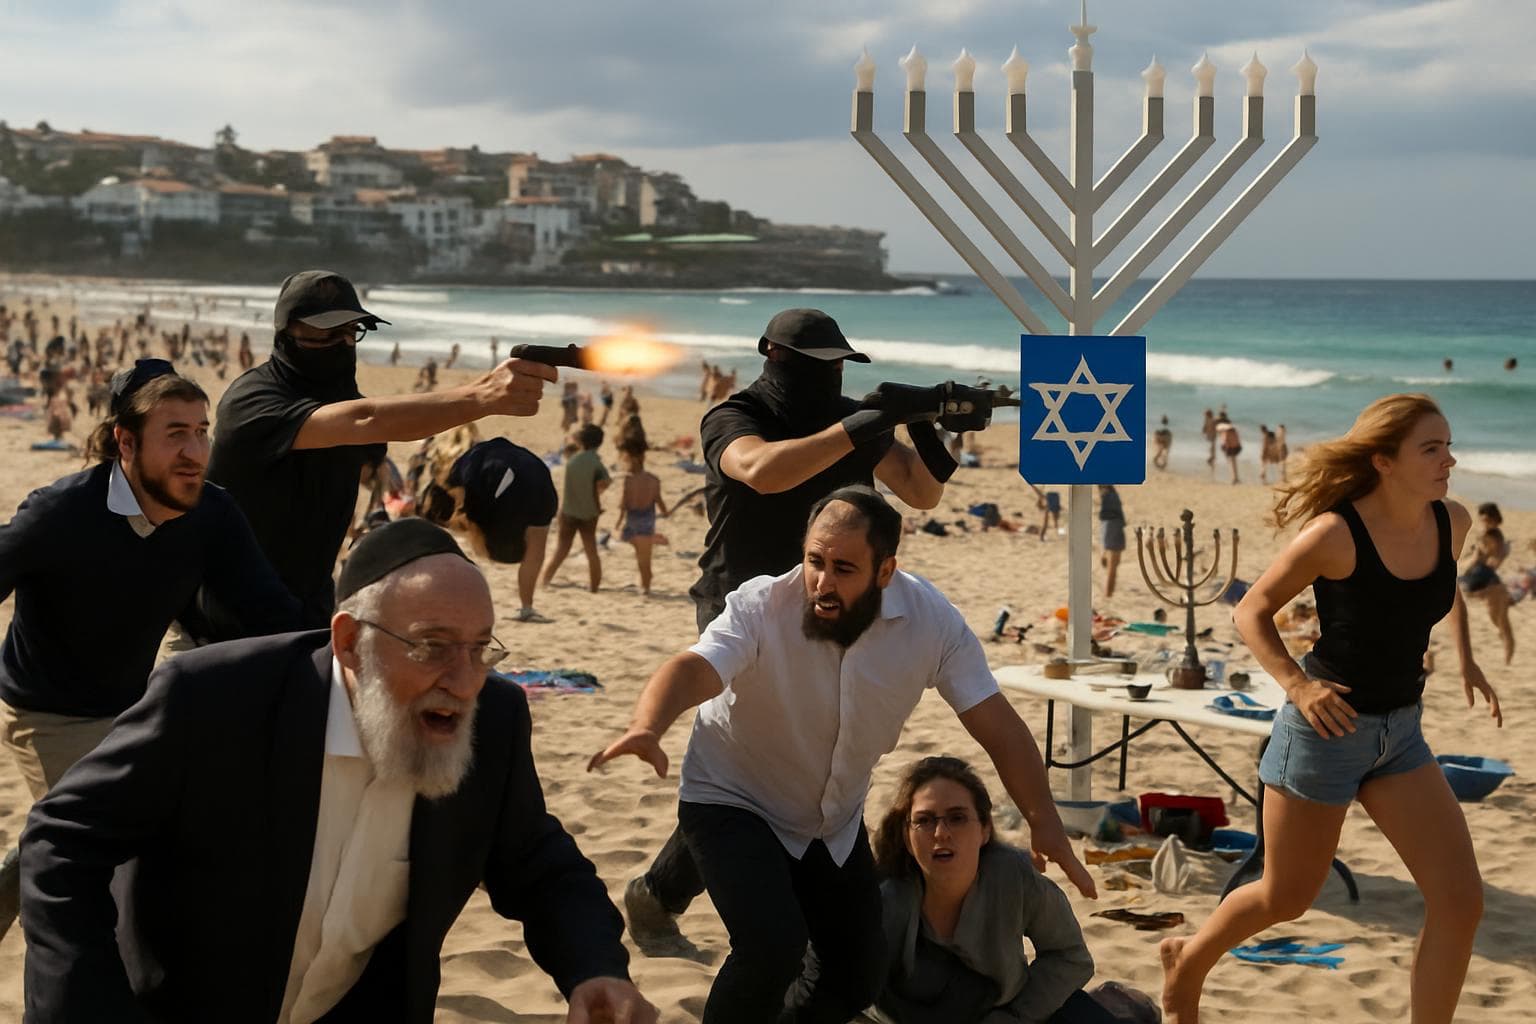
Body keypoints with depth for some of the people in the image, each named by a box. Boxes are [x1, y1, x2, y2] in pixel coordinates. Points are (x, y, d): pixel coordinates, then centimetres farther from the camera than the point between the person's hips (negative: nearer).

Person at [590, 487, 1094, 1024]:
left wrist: (1045, 823, -27)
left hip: (835, 822, 5)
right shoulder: (761, 608, -29)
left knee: (859, 978, 8)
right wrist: (645, 729, -67)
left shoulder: (931, 620, -20)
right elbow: (692, 670, -45)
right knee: (773, 949, -25)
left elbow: (996, 723, -18)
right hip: (733, 803, -4)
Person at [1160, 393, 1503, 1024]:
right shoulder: (1335, 535, -21)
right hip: (1327, 727, -5)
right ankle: (1188, 961, 40)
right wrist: (1296, 684, -24)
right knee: (1287, 899, 11)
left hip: (1400, 733, 5)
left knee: (1460, 902, -4)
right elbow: (1251, 611, -11)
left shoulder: (1452, 523, -4)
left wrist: (1466, 661, 10)